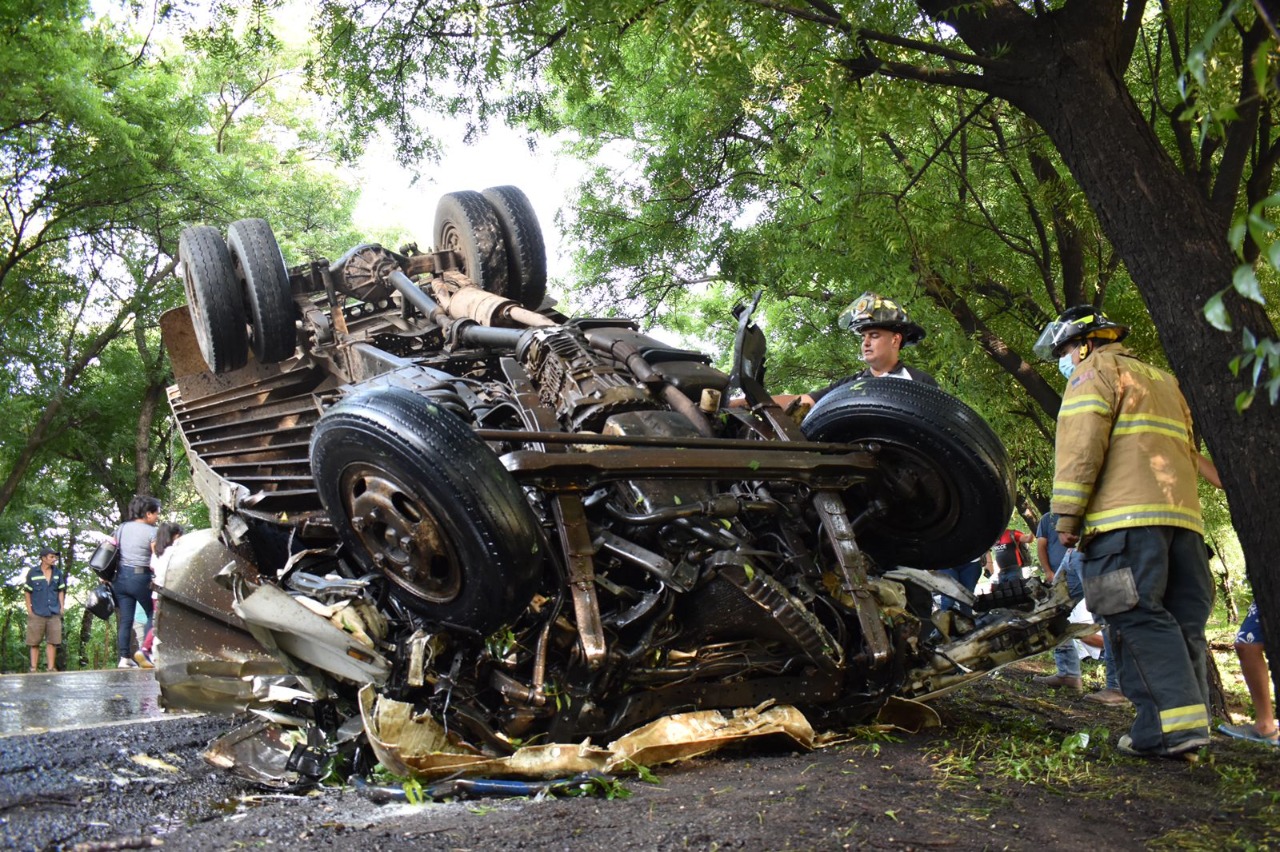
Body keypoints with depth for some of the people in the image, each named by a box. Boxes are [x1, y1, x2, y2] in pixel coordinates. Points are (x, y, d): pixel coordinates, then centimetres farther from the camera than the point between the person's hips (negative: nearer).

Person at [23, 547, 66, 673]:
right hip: (37, 614, -3)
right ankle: (33, 668, 9)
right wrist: (29, 610, -4)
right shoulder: (33, 573, -2)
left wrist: (61, 608, 6)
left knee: (52, 641, 2)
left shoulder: (58, 573, 6)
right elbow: (27, 592, 2)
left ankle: (51, 668, 7)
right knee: (34, 642, 4)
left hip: (54, 613, 3)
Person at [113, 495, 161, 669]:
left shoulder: (122, 528, 10)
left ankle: (124, 658, 4)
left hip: (120, 577, 5)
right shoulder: (152, 532, -8)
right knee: (153, 615, 10)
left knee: (125, 620, 6)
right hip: (141, 578, -5)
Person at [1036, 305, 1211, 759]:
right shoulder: (1163, 380, 33)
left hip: (1127, 516, -8)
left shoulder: (1095, 370, 6)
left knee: (1139, 616, -14)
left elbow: (1081, 445, -8)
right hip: (1183, 515, 8)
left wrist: (1066, 514, -9)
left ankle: (1172, 724, -21)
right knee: (1182, 622, 5)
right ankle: (1190, 720, 3)